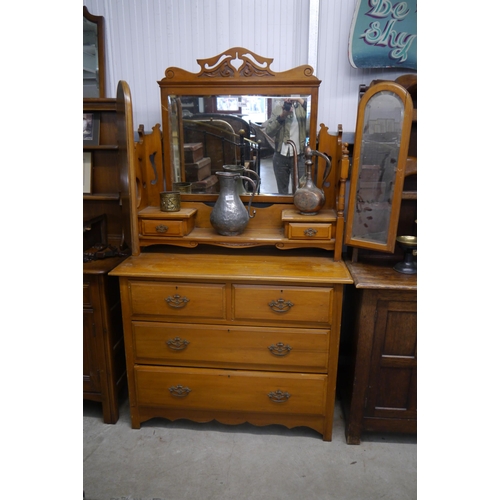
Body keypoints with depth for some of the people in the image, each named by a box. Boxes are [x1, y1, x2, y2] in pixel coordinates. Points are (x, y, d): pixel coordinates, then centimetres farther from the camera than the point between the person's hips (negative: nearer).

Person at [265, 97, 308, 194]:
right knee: (282, 190, 13)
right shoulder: (278, 109, 6)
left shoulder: (302, 107, 1)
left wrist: (301, 101, -23)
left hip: (298, 157, -2)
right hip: (280, 157, 2)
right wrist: (282, 116, -15)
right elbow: (268, 131, -4)